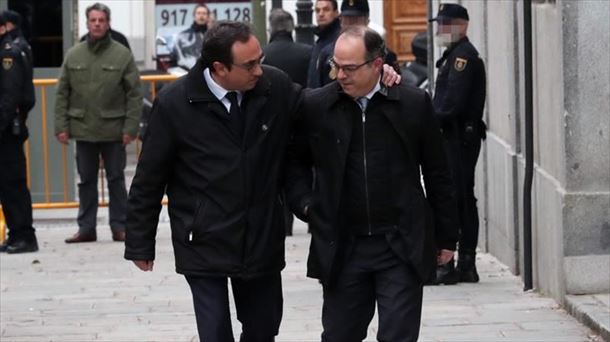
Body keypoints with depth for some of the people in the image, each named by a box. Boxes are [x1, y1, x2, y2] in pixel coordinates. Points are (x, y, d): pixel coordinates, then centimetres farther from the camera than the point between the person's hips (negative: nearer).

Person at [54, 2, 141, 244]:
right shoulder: (73, 55, 4)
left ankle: (119, 227, 14)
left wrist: (130, 127, -10)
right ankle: (86, 227, 16)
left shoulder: (122, 55, -3)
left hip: (113, 130, -2)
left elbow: (134, 94, -4)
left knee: (116, 179, 6)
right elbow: (62, 94, 6)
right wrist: (61, 125, -1)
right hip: (83, 129, 2)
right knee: (86, 180, 9)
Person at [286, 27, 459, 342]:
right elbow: (296, 161, 16)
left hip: (403, 247, -2)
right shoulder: (315, 106, -1)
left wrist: (446, 237, 9)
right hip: (342, 248, 2)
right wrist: (304, 203, 1)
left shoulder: (414, 104, -2)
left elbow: (437, 174, 5)